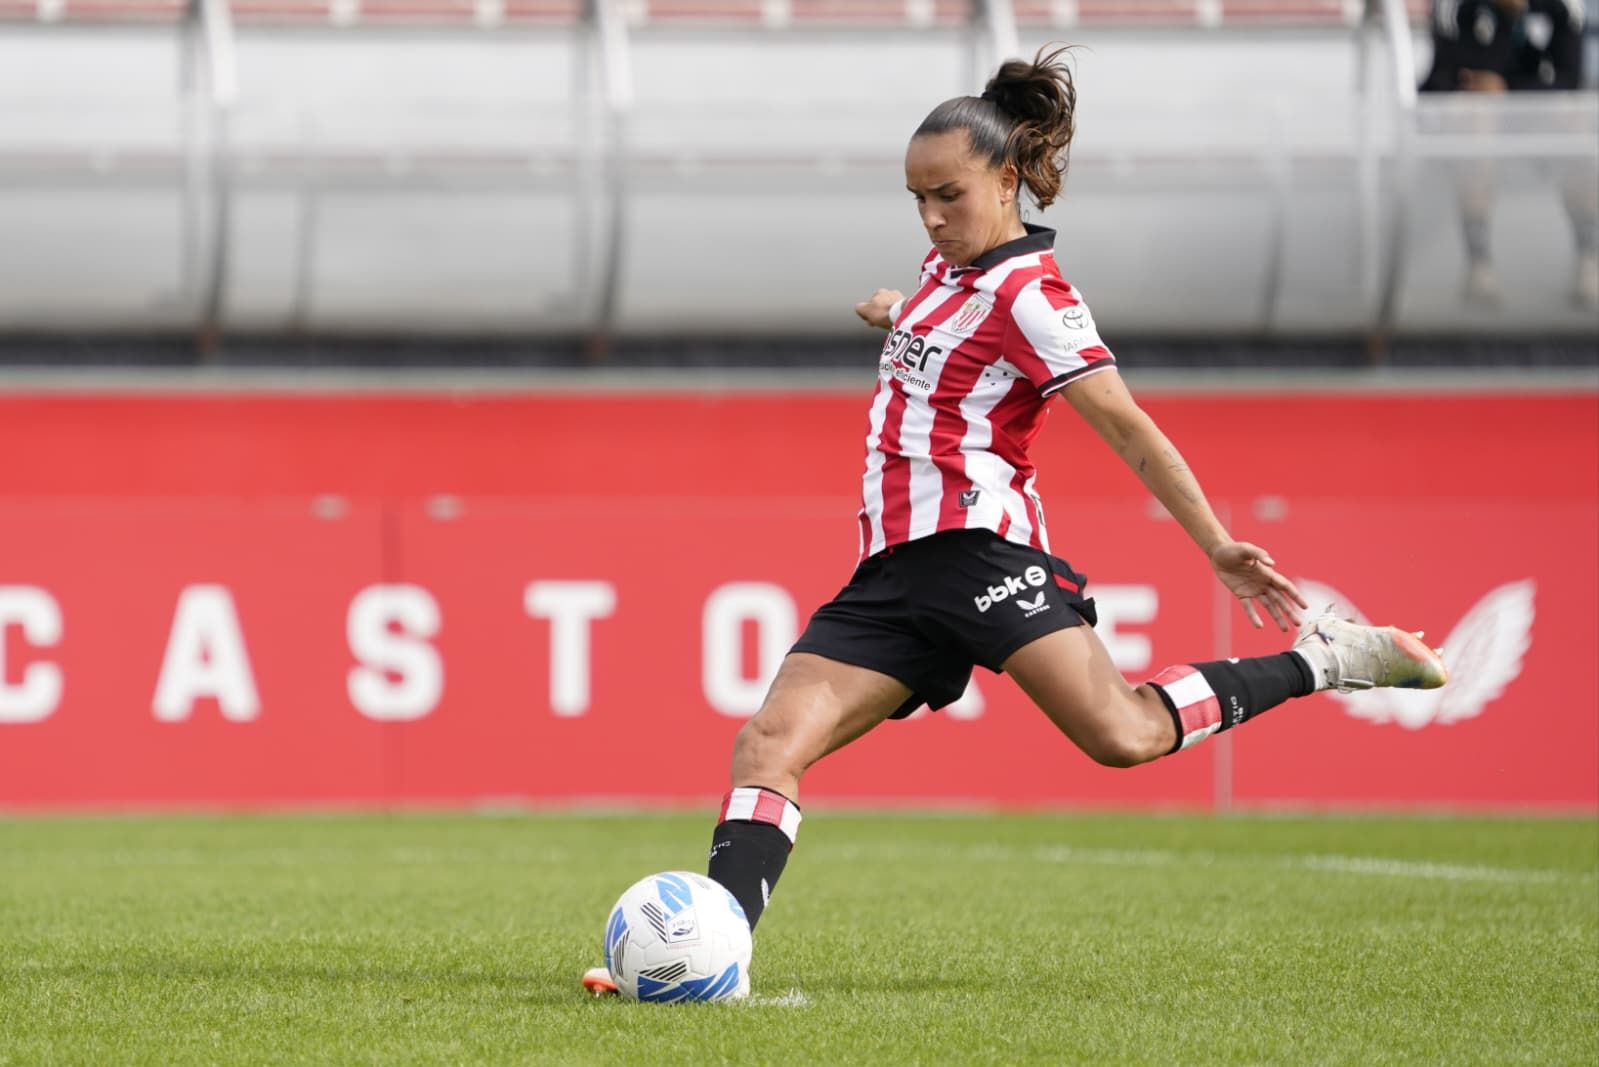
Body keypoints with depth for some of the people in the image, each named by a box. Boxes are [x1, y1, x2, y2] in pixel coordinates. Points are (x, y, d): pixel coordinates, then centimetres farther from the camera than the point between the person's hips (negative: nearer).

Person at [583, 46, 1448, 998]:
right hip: (895, 568, 8)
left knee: (1122, 733, -25)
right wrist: (901, 316, 47)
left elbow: (1127, 427, -12)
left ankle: (1325, 659, -8)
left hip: (976, 544, -8)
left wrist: (1217, 544, -14)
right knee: (771, 742, -10)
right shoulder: (952, 268, 18)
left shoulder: (1028, 292, -7)